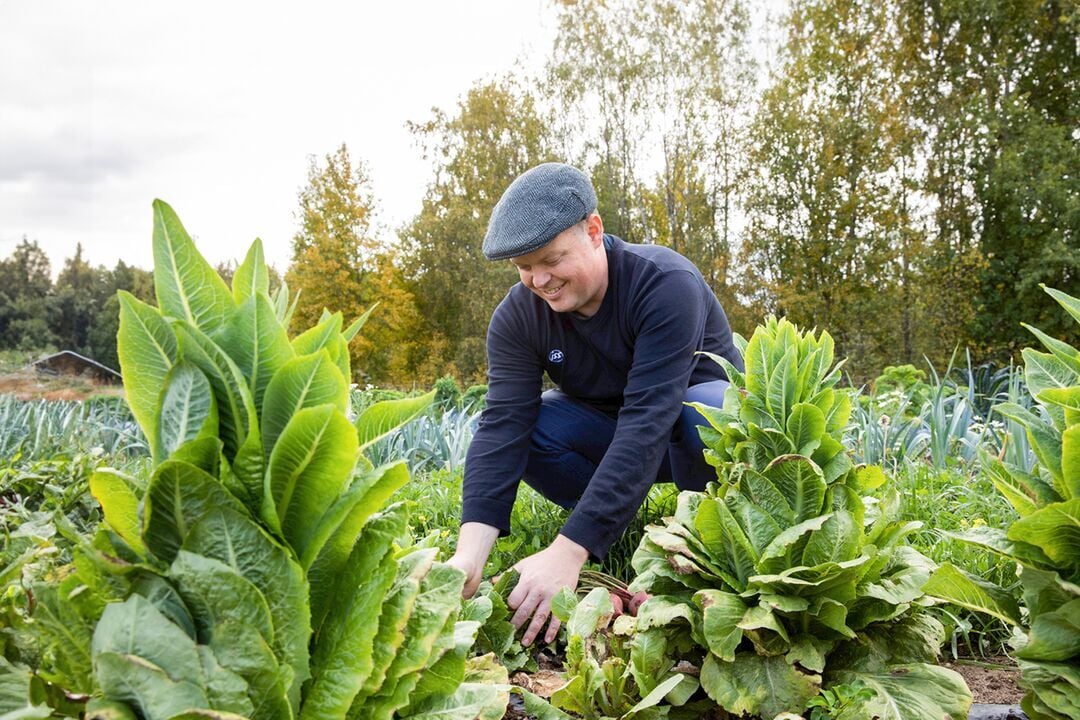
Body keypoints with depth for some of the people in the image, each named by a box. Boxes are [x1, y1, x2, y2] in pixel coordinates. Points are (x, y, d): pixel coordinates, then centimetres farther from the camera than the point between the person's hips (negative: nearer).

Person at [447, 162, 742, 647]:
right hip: (606, 427, 4)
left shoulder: (666, 285, -32)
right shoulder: (517, 317, -16)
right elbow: (502, 426, -27)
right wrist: (469, 553, -43)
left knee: (704, 413, -39)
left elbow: (647, 422, -42)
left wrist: (566, 553, -49)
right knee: (524, 425, -25)